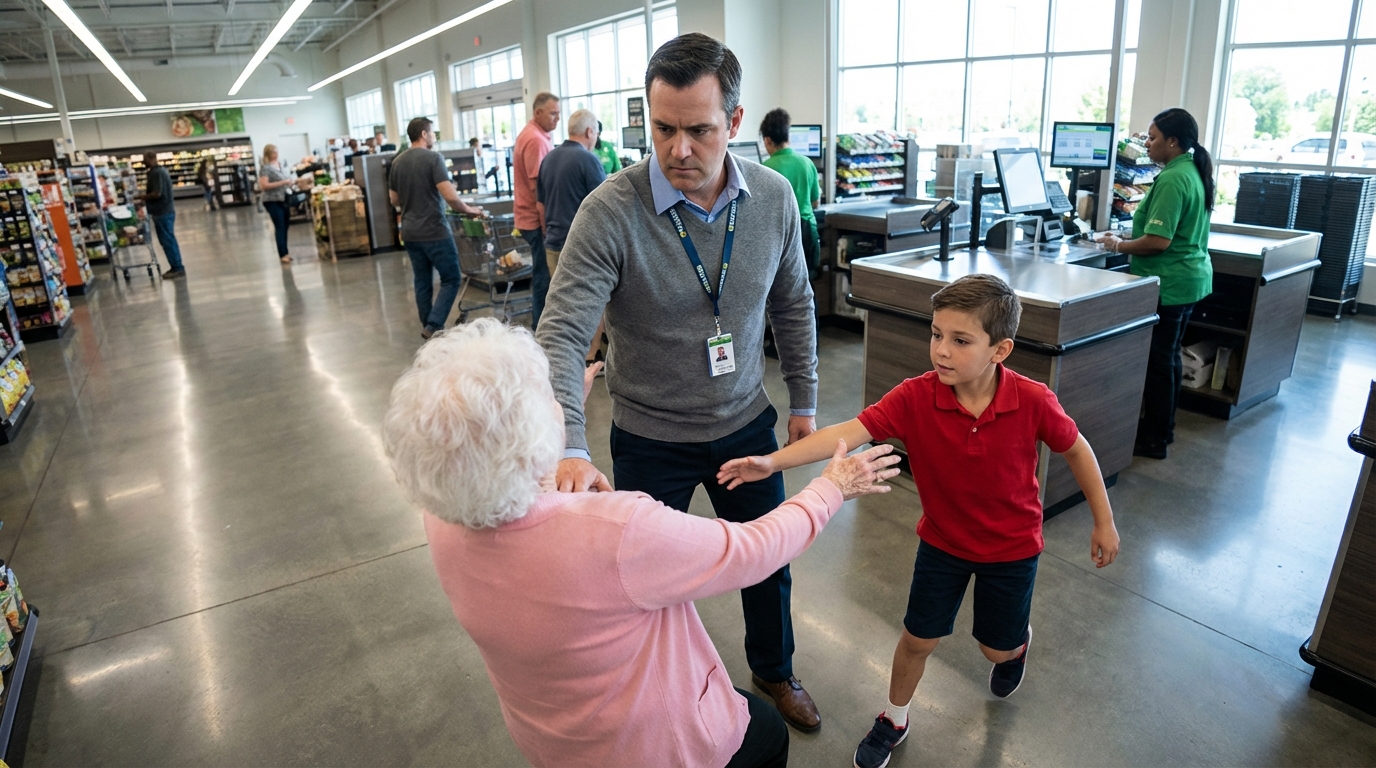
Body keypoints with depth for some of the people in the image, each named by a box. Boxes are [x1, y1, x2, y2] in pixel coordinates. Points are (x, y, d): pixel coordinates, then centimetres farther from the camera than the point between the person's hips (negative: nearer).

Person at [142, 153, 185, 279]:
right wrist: (147, 191, 13)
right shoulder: (161, 170, 15)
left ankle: (177, 268, -3)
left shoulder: (156, 173, -17)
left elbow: (157, 193, -23)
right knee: (169, 240, 12)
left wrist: (144, 197, -8)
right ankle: (176, 267, 16)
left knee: (167, 241, -6)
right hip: (166, 211, 10)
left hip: (162, 213, -10)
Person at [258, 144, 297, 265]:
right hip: (272, 201, -7)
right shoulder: (265, 167, -10)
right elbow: (264, 185, -19)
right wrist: (282, 182, -21)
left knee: (285, 227, 10)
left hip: (284, 200, 7)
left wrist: (292, 181, 5)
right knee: (280, 227, -9)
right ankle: (283, 254, -7)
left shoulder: (279, 165, 13)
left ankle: (285, 252, 18)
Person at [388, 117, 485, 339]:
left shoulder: (397, 161, 9)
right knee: (451, 279, 1)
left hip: (410, 232, 7)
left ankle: (428, 327, 18)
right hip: (434, 231, -7)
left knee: (422, 282, 13)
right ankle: (433, 327, -7)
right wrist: (468, 209, -4)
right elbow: (450, 196, -20)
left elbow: (394, 200, 16)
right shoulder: (433, 157, -11)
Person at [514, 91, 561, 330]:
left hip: (534, 217, 10)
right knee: (544, 276, -3)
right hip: (538, 219, -10)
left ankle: (542, 326, 26)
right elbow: (538, 188, -22)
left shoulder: (537, 135, 15)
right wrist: (547, 225, -21)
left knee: (544, 274, 17)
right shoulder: (536, 140, -18)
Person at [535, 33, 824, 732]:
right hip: (650, 439, -3)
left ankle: (774, 671, 52)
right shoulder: (611, 211, -22)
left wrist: (804, 400, 8)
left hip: (746, 426, 4)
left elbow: (793, 306, 5)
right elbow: (561, 335, -28)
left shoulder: (773, 198, -9)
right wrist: (569, 449, -41)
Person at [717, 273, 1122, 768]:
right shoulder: (916, 398, -26)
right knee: (918, 638, 12)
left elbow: (1076, 449, -7)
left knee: (998, 649, 18)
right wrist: (773, 462, -46)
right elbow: (852, 431, -35)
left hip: (1011, 546, 0)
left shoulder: (1033, 402, -26)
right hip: (942, 540, 1)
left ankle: (1020, 638, 57)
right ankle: (894, 720, 40)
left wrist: (1104, 522, 2)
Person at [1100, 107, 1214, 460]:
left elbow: (1157, 241, -25)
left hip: (1169, 283, -10)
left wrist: (1119, 245, -11)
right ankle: (1164, 428, 30)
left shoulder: (1172, 179, -20)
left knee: (1158, 361, -2)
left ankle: (1154, 439, 7)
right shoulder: (1194, 173, 12)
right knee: (1169, 356, 18)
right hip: (1189, 278, 10)